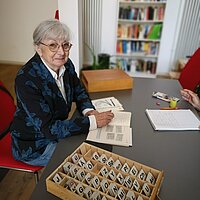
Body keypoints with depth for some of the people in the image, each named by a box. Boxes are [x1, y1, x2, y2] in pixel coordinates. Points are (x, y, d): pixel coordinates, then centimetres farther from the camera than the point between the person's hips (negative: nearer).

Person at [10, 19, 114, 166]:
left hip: (57, 131, 6)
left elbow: (79, 91, 7)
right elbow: (48, 128, -31)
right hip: (34, 145, -6)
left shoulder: (66, 65, -9)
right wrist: (92, 122, -31)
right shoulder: (26, 79, -30)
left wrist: (89, 110, -15)